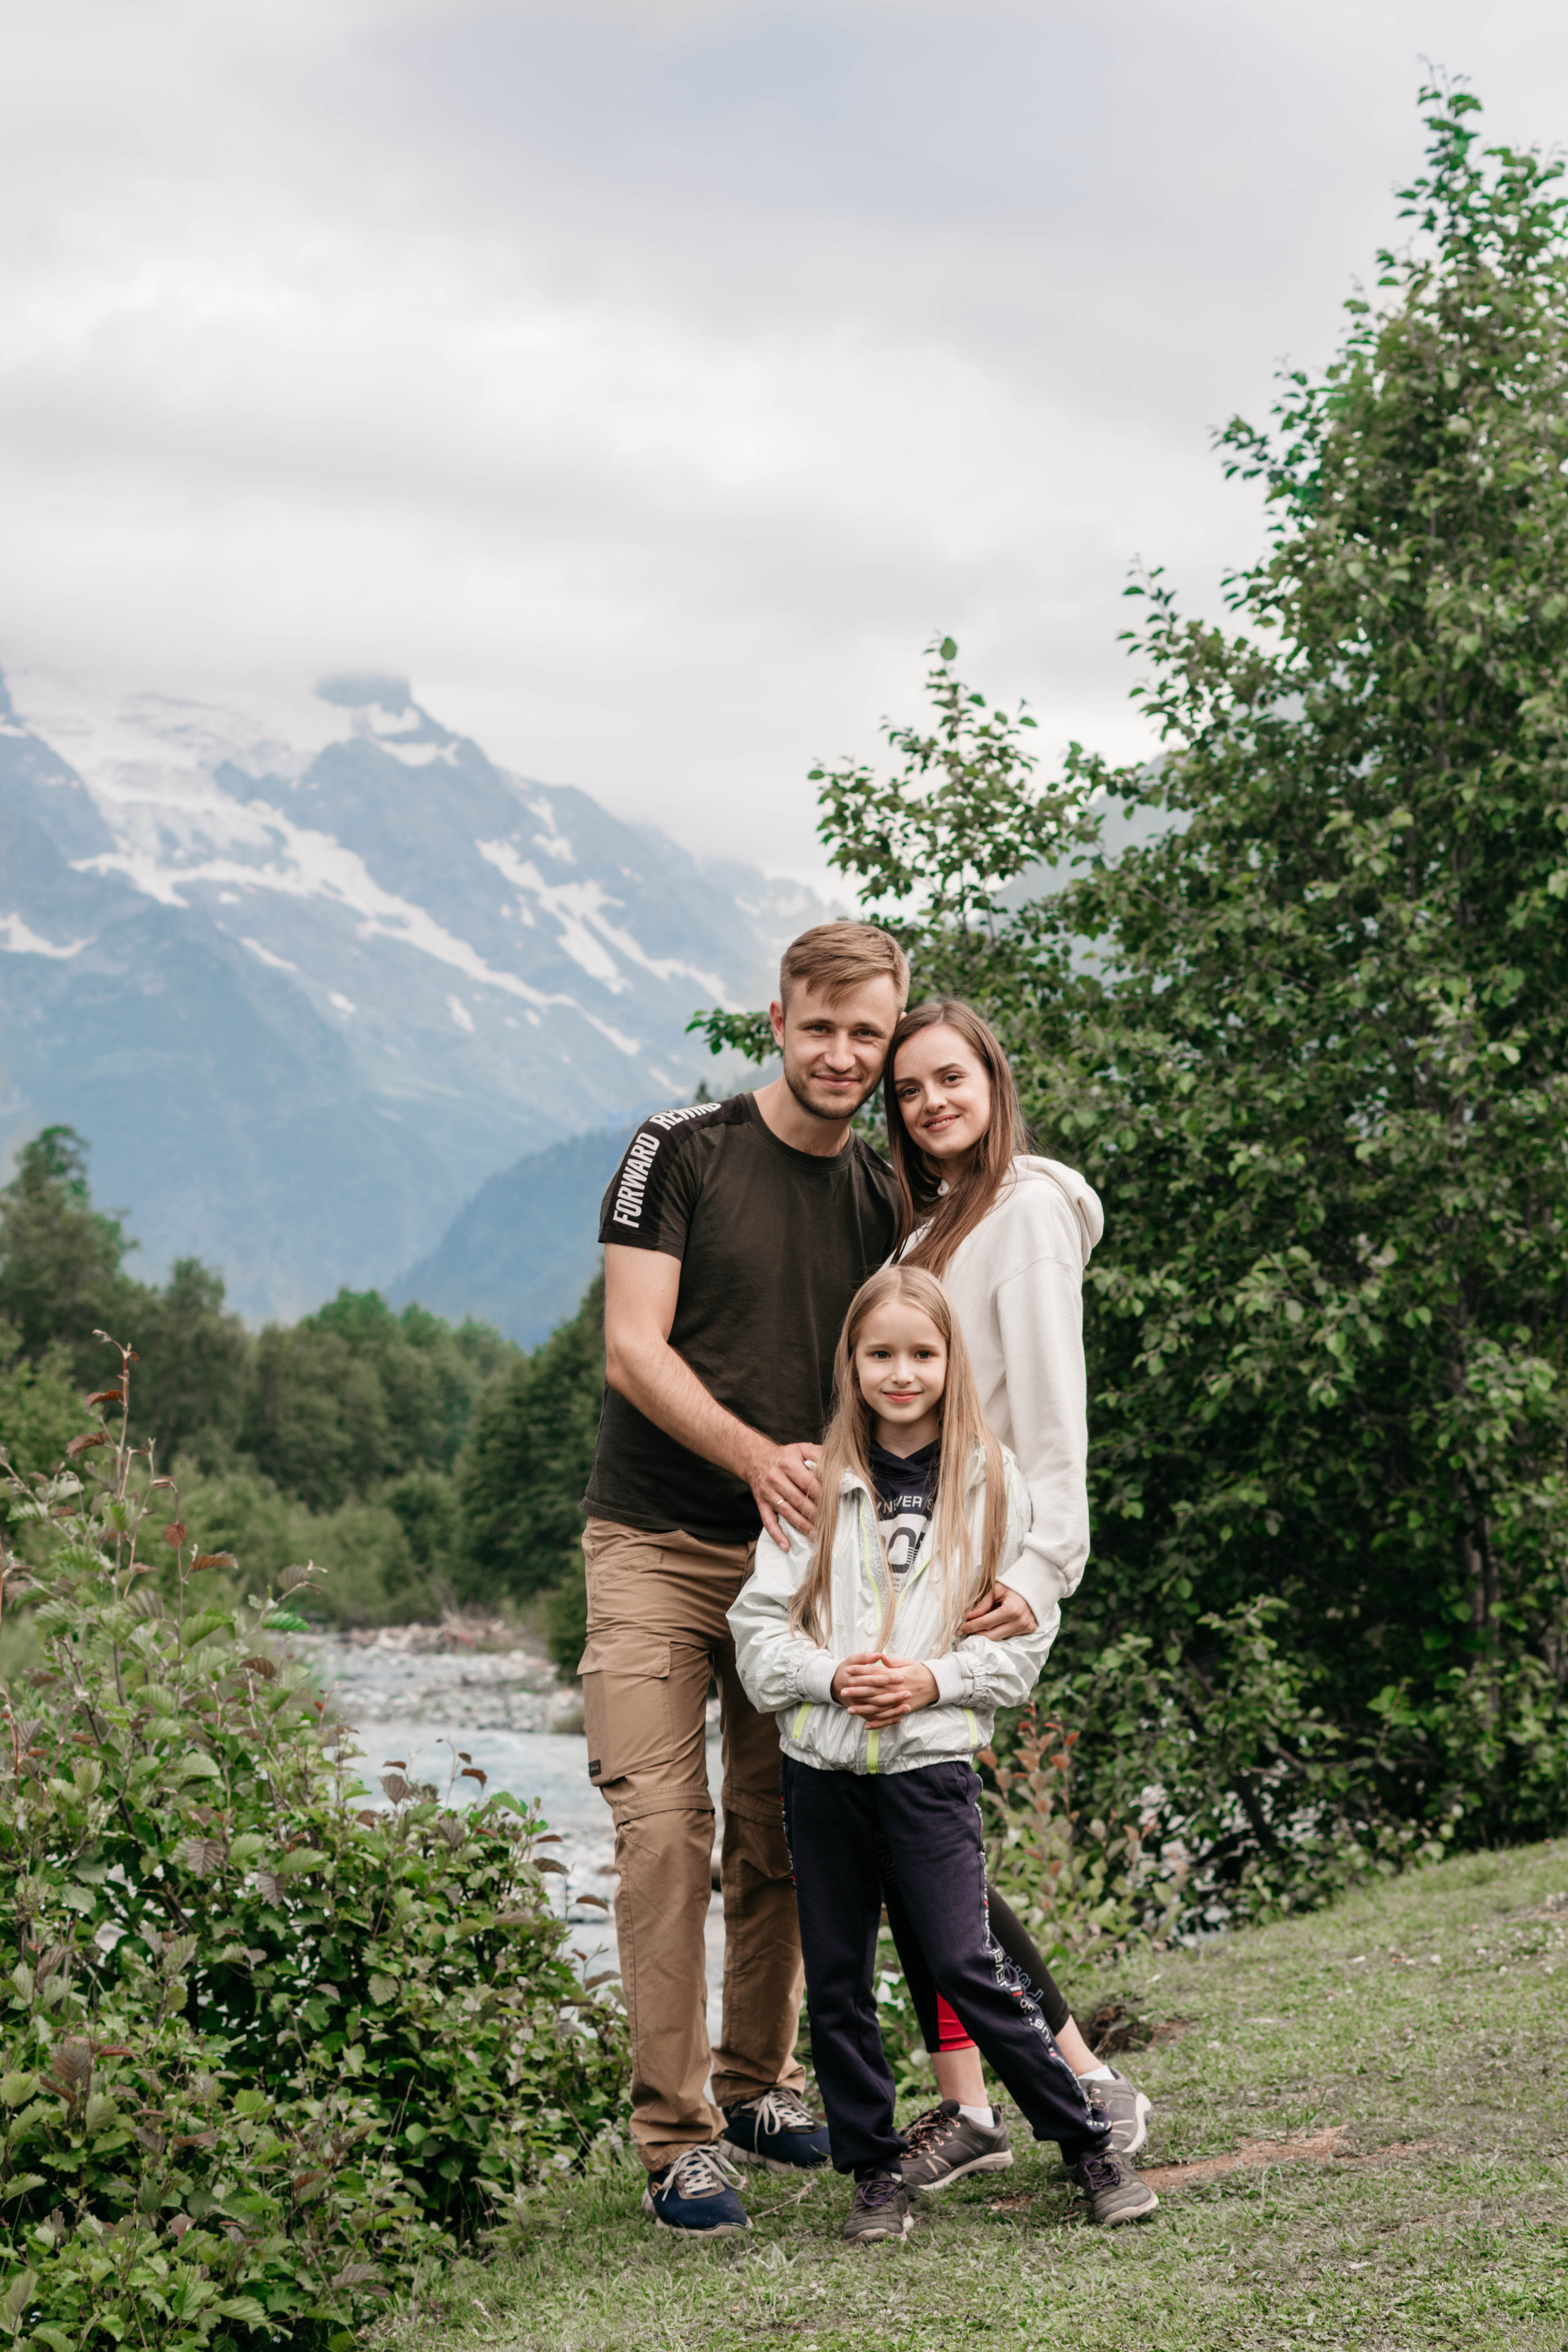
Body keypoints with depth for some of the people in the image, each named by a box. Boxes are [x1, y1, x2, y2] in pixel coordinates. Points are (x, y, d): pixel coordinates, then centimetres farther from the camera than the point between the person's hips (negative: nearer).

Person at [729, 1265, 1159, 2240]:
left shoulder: (993, 1484, 1)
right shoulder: (816, 1484, 4)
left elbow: (1026, 1638, 3)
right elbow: (758, 1622, 4)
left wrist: (935, 1678, -11)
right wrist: (828, 1675, -13)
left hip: (932, 1763, -3)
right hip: (820, 1759, 3)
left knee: (968, 1965, -8)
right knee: (837, 1980, 8)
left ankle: (1088, 2143, 5)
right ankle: (876, 2168, 20)